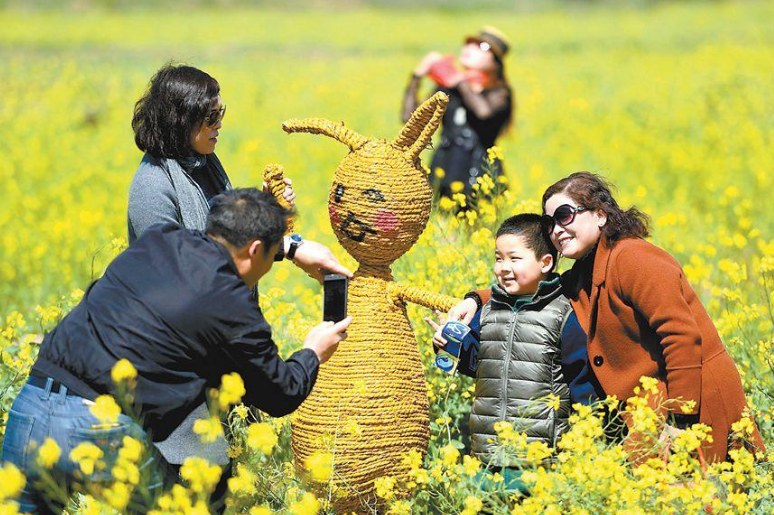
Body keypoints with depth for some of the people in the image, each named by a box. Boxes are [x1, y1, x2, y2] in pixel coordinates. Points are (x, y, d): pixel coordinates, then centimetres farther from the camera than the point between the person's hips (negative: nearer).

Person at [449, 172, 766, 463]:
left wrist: (680, 421, -22)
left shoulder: (632, 259, -14)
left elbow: (682, 336, -21)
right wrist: (476, 300, 7)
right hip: (653, 403, 9)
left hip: (693, 402, -9)